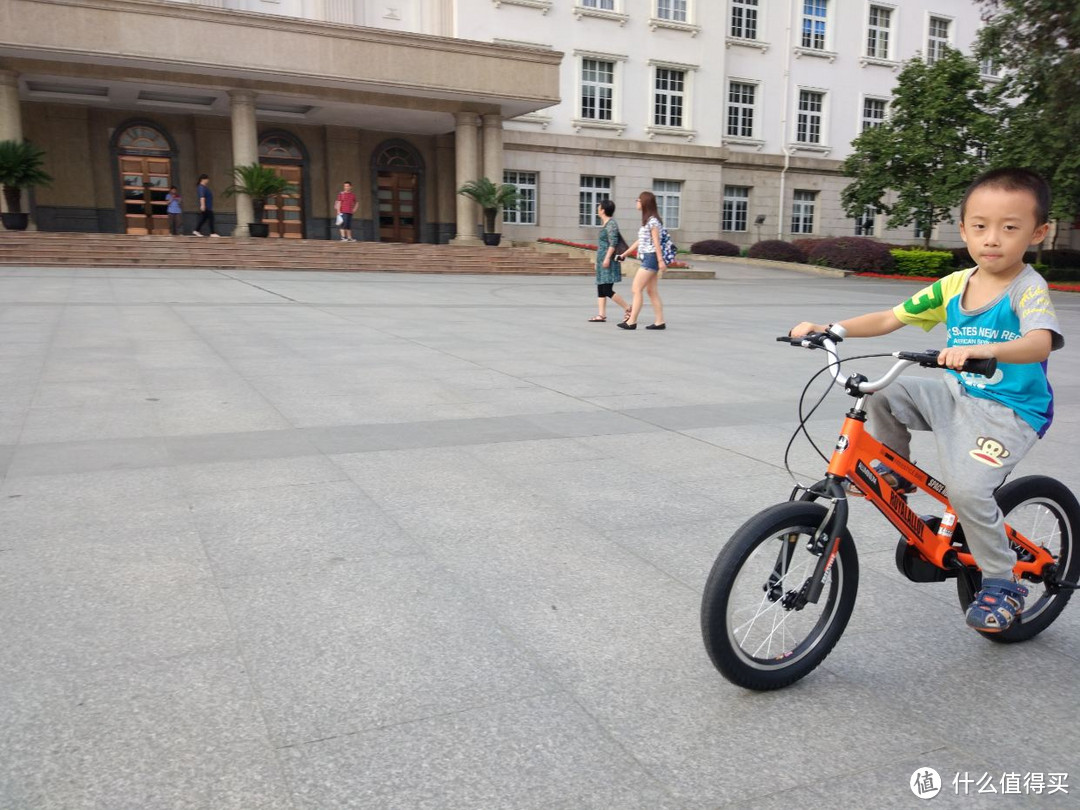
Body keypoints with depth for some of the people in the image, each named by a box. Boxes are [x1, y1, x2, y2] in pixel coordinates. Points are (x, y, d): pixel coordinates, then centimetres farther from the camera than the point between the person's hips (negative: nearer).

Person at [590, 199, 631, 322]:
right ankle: (601, 315, 9)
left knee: (607, 290, -10)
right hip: (602, 260, 10)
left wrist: (607, 258, -24)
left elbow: (613, 243, -20)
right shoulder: (604, 223, 16)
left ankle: (629, 309, -2)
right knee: (601, 289, 7)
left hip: (608, 261, -10)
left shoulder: (611, 224, -13)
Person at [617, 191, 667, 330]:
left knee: (637, 289, -9)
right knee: (651, 291, 7)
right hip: (647, 258, 10)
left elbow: (656, 241, -16)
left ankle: (632, 321, -7)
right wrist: (624, 254, 24)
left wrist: (660, 260, -20)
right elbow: (639, 241, 22)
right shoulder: (647, 221, 17)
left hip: (651, 257, -10)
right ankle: (660, 321, 7)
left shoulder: (652, 220, -11)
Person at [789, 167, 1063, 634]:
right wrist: (828, 328, -8)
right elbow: (888, 319, 4)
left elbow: (1040, 342, -33)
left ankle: (1002, 585, 0)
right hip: (956, 394, 6)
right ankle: (894, 470, 11)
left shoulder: (1029, 289, -14)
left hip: (1009, 411, -6)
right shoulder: (953, 286, 3)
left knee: (966, 487, -24)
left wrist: (983, 349, -53)